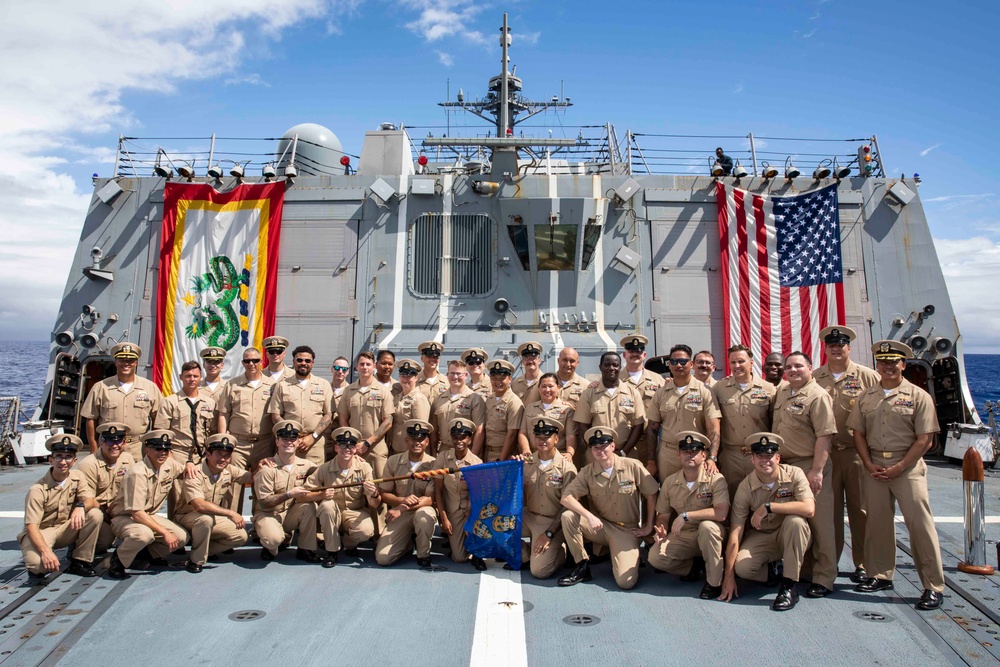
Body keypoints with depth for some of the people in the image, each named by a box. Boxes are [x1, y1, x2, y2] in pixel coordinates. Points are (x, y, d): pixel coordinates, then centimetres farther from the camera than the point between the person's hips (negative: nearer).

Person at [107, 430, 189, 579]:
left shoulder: (170, 465, -6)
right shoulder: (138, 473, -26)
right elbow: (137, 513, -29)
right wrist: (165, 533, -29)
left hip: (149, 516, 7)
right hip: (124, 517, -7)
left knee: (182, 537, -13)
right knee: (144, 534, -38)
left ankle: (152, 552, 16)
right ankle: (118, 559, -8)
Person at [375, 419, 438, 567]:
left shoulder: (433, 465, -10)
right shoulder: (393, 461, -2)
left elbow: (430, 499, -15)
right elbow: (383, 494, 0)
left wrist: (402, 509, -26)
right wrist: (402, 500, -21)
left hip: (422, 510, -2)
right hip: (399, 515, 2)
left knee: (424, 514, -39)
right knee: (382, 558, -13)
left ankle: (423, 554, -10)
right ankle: (408, 542, 20)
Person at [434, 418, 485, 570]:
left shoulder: (477, 463, -12)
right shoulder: (442, 457, -10)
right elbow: (438, 490, -7)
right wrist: (444, 519, -10)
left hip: (471, 508, 0)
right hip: (452, 511, 0)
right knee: (459, 557, -7)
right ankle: (453, 536, 31)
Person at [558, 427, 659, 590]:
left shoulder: (633, 466, -9)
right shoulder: (587, 472, -5)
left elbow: (652, 494, -1)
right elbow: (566, 497, -14)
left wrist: (648, 526, 1)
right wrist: (590, 516, -28)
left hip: (627, 530, -2)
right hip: (600, 526, 2)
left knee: (626, 582, -20)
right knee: (568, 517, -24)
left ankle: (622, 558, 17)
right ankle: (582, 566, -6)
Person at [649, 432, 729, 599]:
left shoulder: (715, 479, -13)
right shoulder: (670, 482, 1)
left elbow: (721, 513, -27)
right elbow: (663, 515, 7)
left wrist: (685, 515, -27)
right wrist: (662, 531, -16)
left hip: (709, 536, -3)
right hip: (682, 537, 3)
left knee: (707, 526, -37)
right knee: (655, 556, -21)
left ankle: (714, 583, -17)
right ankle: (695, 566, 8)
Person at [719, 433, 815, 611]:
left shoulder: (794, 474, -14)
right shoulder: (746, 486, -13)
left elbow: (809, 509, -31)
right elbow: (735, 531, -15)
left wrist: (768, 507, -32)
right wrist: (729, 576, -19)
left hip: (791, 537, 0)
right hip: (760, 537, 0)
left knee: (795, 520, -34)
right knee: (742, 566, -28)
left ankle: (789, 587, -21)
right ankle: (771, 569, 8)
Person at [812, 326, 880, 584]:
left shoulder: (868, 376, 3)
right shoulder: (814, 378, 7)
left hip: (858, 453, -1)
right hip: (825, 453, 1)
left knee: (860, 509, 6)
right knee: (829, 508, 7)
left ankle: (863, 563, 18)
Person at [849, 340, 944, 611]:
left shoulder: (918, 396, -3)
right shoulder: (866, 397, 10)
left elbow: (925, 439, -6)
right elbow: (858, 433, 10)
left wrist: (898, 467, -11)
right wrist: (870, 465, -2)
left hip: (907, 466, -4)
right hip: (874, 466, 4)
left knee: (919, 524, -4)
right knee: (877, 521, 11)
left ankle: (934, 586, 6)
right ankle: (880, 575, 24)